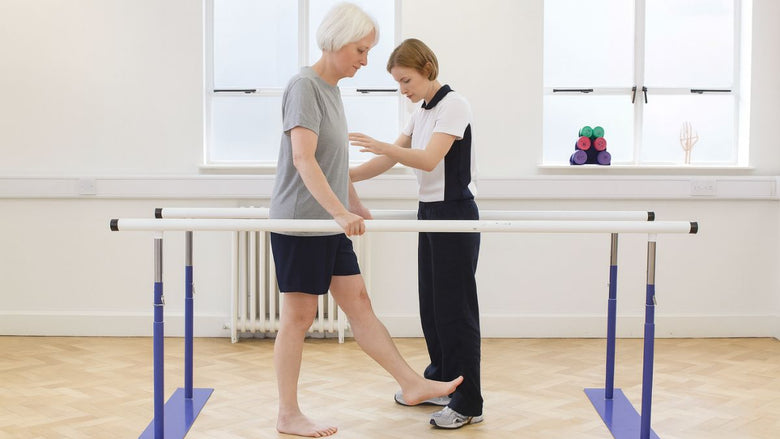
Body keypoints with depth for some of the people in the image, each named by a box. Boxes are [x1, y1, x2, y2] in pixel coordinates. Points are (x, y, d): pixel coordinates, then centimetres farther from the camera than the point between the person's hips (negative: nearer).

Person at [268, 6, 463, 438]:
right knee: (298, 316, 0)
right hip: (299, 222, -8)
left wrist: (358, 210, 27)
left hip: (330, 225, 8)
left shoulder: (331, 90, 13)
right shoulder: (304, 86, -14)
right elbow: (304, 160, -25)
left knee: (359, 304, 10)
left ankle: (412, 384, 14)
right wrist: (340, 212, -32)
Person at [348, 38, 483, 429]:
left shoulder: (453, 105, -14)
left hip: (456, 215, -9)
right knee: (430, 303, 14)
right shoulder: (422, 112, 13)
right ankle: (439, 382, 27)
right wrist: (345, 177, 2)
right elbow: (391, 160, 13)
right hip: (430, 214, 9)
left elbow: (429, 159, -26)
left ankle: (468, 403, 3)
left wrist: (379, 145, -39)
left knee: (455, 307, -5)